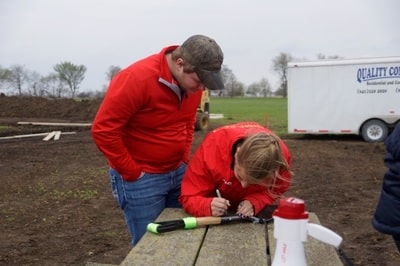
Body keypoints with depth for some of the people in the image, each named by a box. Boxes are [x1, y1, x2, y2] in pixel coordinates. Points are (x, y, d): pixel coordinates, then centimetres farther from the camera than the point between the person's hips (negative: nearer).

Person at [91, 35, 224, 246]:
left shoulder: (192, 80, -2)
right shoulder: (137, 79, -24)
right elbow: (103, 130, -21)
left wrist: (184, 159, 5)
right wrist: (132, 173, -15)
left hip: (178, 172, 7)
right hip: (141, 178, -6)